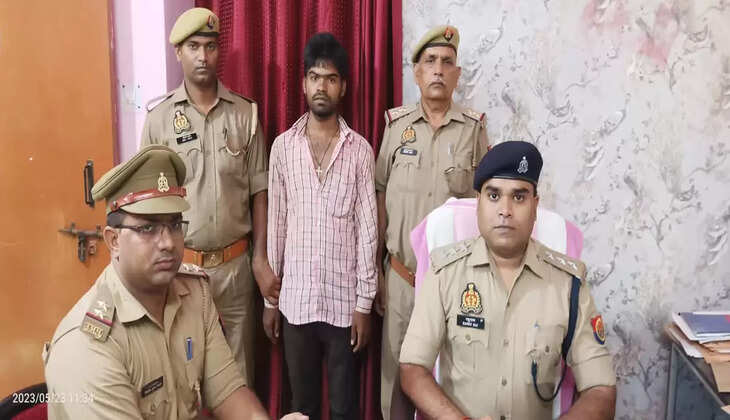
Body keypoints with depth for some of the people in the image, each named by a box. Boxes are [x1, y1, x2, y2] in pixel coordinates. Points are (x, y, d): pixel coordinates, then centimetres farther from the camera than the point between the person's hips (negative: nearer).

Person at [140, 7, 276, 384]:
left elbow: (258, 193, 3)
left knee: (238, 370, 11)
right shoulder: (159, 118, -2)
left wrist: (260, 259, -1)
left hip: (235, 264, 1)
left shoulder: (245, 114, 1)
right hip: (180, 264, 0)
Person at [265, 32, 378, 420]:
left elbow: (367, 229, -3)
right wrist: (269, 296, 5)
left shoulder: (360, 150, -3)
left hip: (344, 300, -1)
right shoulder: (282, 146, 2)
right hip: (295, 299, 2)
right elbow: (276, 224, 5)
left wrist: (364, 302, -5)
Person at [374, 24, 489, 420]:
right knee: (396, 371, 11)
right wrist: (375, 268, 3)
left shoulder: (474, 128, -2)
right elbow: (380, 200, 4)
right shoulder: (396, 125, 1)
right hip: (401, 277, 1)